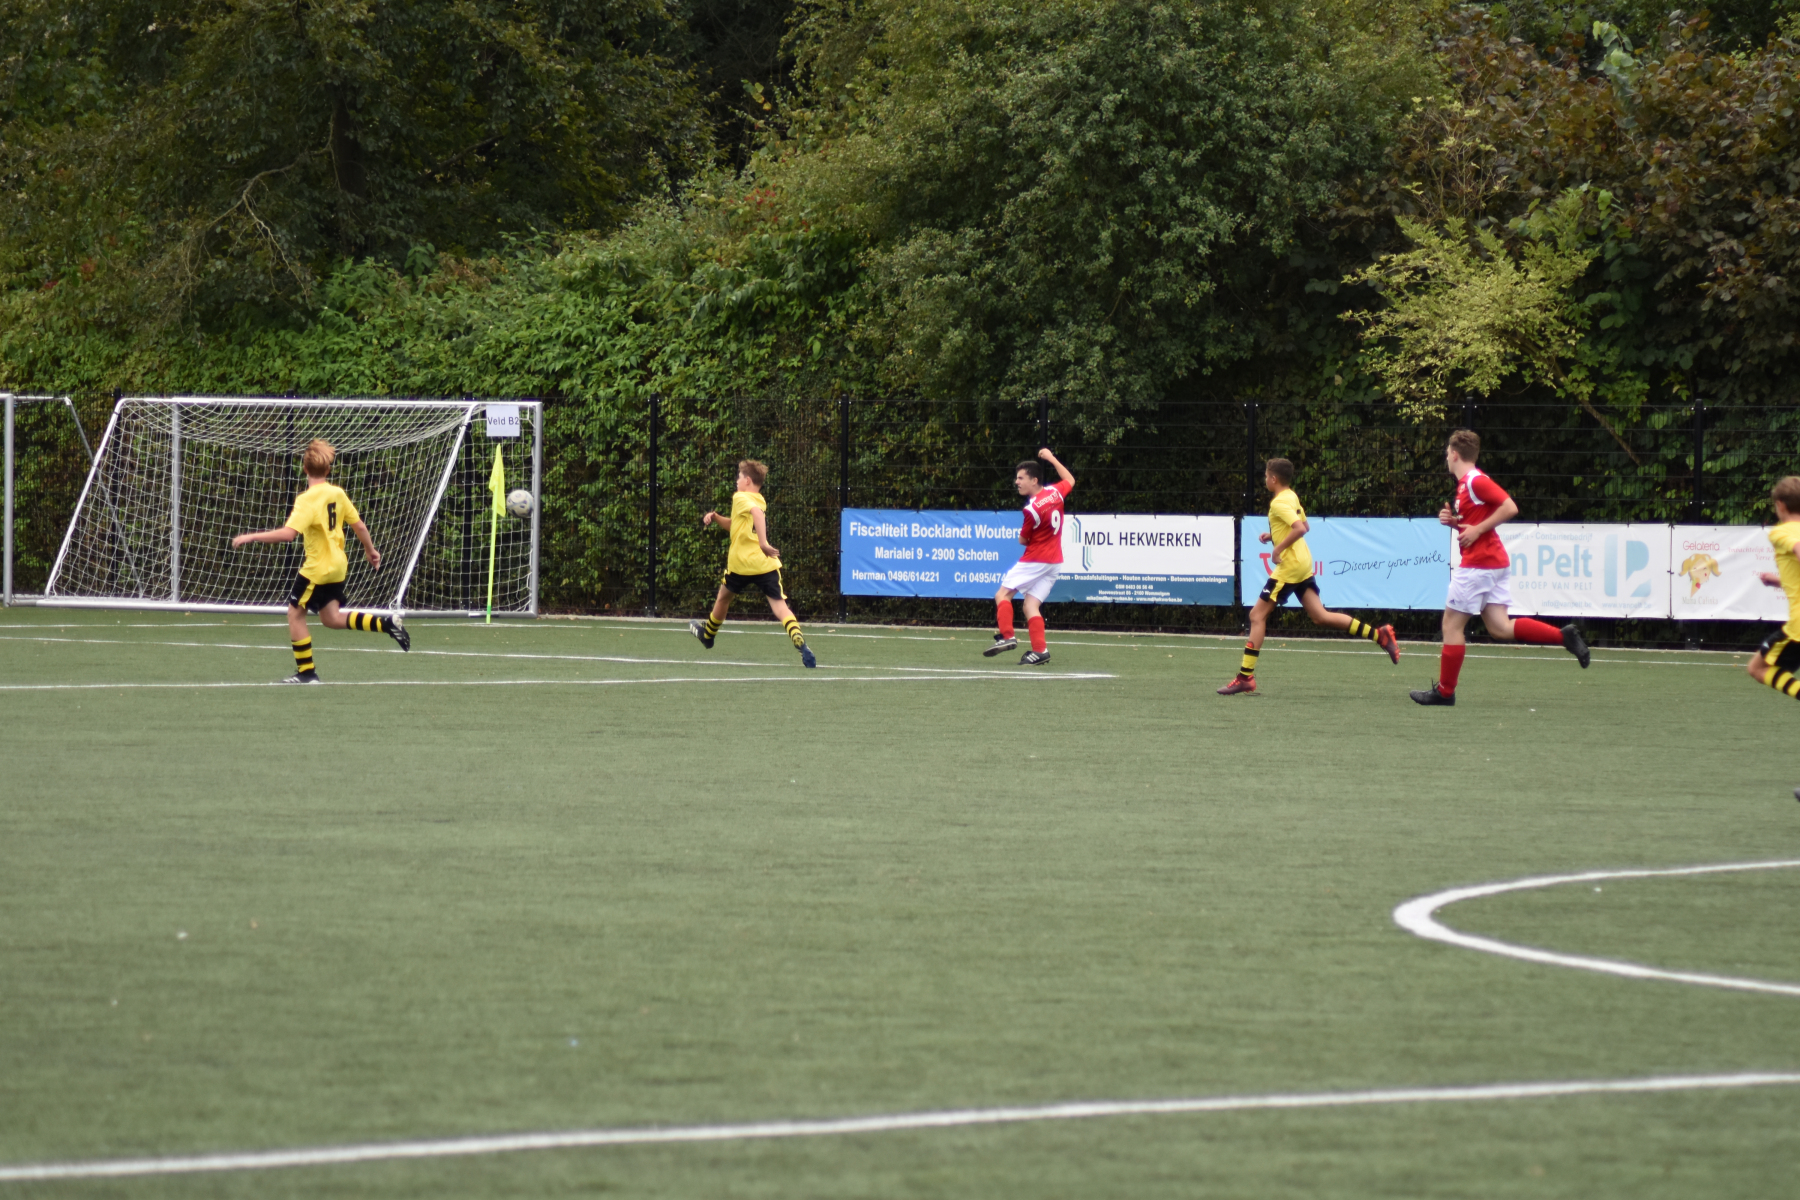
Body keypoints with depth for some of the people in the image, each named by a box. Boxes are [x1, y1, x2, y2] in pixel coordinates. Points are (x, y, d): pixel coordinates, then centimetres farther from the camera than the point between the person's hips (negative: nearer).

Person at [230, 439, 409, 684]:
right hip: (338, 566, 8)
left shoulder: (307, 500, -20)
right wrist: (370, 550, 25)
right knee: (331, 618, 19)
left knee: (295, 612, 4)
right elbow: (359, 526, 8)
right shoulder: (337, 493, 2)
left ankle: (306, 672, 5)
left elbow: (288, 533, -29)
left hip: (317, 568, -8)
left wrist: (250, 537, -24)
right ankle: (386, 624, 11)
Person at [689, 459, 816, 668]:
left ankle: (707, 634, 45)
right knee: (780, 606, -7)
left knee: (724, 597, 22)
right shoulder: (760, 501, 21)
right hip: (766, 564, 5)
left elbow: (756, 512, -26)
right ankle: (800, 643, -31)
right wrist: (715, 517, 15)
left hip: (741, 564, -5)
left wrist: (763, 543, -33)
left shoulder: (741, 498, -3)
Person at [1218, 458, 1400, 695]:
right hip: (1303, 565, 9)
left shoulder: (1279, 503, -15)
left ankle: (1245, 677, -6)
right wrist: (1272, 535, 17)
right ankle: (1379, 634, 1)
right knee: (1320, 616, 7)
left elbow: (1300, 528, -28)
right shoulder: (1292, 497, 14)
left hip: (1289, 566, -9)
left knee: (1257, 615, -5)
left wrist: (1279, 548, -21)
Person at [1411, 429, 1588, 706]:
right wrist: (1452, 521, 8)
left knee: (1451, 624, -2)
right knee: (1500, 627, 4)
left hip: (1479, 564, -10)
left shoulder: (1476, 481, -13)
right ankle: (1564, 636, -1)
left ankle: (1445, 691, 4)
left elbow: (1510, 508, -22)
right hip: (1494, 562, 10)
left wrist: (1477, 530, -20)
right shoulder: (1465, 484, 16)